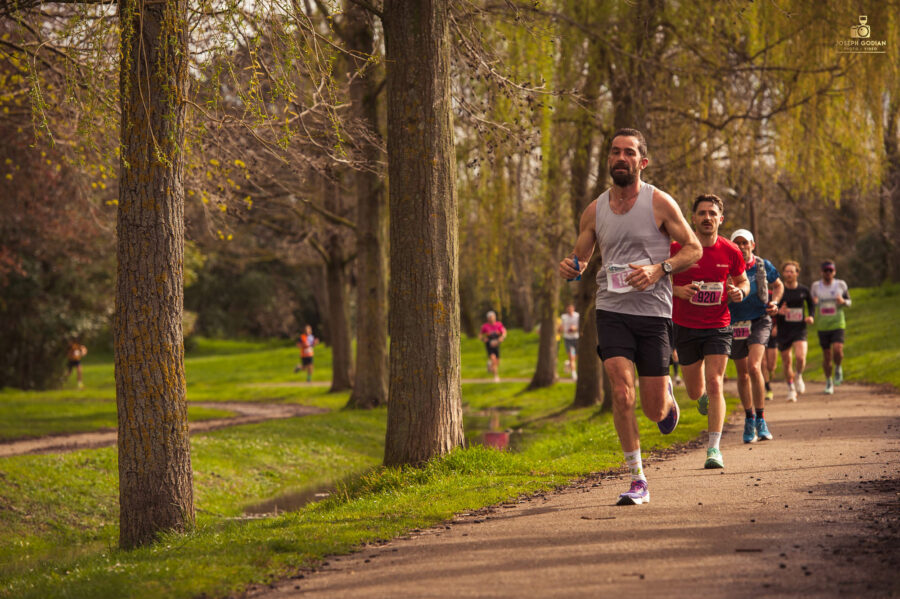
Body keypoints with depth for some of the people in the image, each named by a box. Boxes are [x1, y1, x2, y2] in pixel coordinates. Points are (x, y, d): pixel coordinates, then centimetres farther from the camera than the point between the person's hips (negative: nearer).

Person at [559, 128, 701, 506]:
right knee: (622, 393, -18)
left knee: (654, 411, 0)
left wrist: (658, 269, -16)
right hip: (612, 311, 2)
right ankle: (638, 481, -8)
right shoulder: (595, 211, 8)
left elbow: (694, 249, 1)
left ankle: (666, 395, 39)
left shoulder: (659, 203, -1)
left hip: (653, 311, -1)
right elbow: (579, 258, 17)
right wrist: (570, 268, -8)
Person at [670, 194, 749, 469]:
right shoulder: (677, 248, -9)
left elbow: (743, 280, 13)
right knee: (695, 392, 10)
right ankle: (704, 395, 49)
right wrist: (677, 290, -19)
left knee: (715, 385, -14)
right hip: (685, 327, 1)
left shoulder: (731, 252, -4)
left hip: (718, 327, -1)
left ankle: (714, 449, -13)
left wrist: (740, 291, -10)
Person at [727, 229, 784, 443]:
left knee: (754, 367, -21)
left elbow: (778, 285, 19)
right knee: (743, 375, 8)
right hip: (735, 324, 2)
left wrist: (774, 302, 0)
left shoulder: (763, 266, 1)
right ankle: (749, 419, 27)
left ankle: (761, 420, -13)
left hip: (759, 321, -2)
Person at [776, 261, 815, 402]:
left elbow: (811, 304, 19)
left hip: (799, 328, 0)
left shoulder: (804, 290, 2)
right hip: (783, 330, 0)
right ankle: (791, 389, 25)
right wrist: (778, 312, -21)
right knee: (786, 362, 5)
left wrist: (810, 316, 1)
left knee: (800, 357, -21)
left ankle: (799, 377, 12)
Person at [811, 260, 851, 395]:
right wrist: (814, 302, -10)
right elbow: (811, 302, 14)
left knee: (837, 350, -21)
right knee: (826, 355, 3)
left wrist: (843, 301, -12)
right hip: (823, 326, 1)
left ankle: (838, 369, 10)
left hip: (838, 324, -1)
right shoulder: (816, 286, 4)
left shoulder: (841, 285, 1)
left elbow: (848, 302, 11)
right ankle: (828, 382, 20)